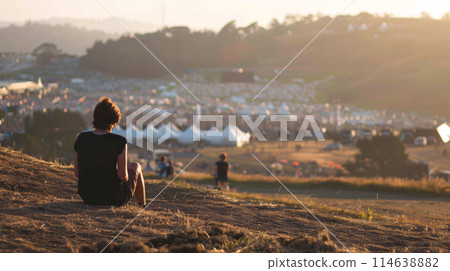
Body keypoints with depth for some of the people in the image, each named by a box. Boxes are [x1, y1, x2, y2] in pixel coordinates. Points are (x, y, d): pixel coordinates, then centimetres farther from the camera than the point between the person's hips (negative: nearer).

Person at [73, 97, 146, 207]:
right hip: (114, 198, -4)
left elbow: (77, 173, -3)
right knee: (135, 166, 29)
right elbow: (123, 175, -19)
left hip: (88, 198, 4)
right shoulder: (119, 141, -20)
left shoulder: (81, 139, -9)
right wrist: (125, 177, 4)